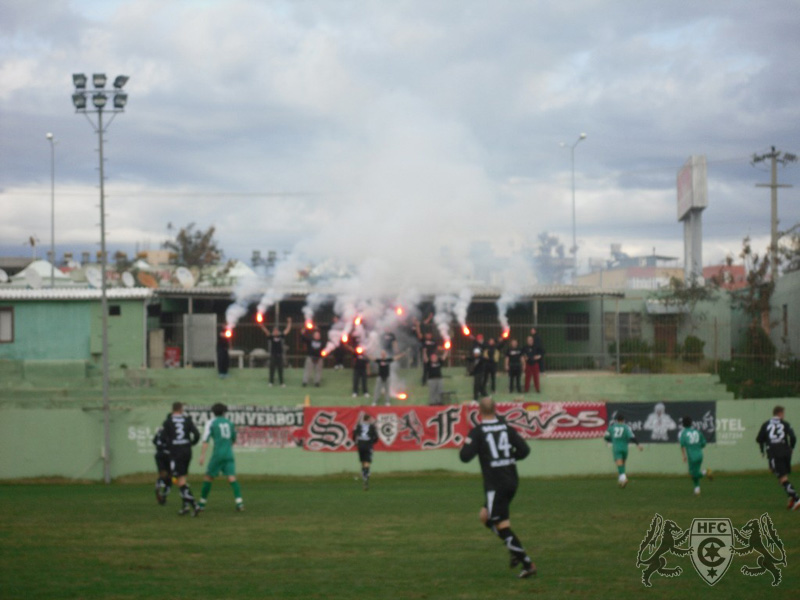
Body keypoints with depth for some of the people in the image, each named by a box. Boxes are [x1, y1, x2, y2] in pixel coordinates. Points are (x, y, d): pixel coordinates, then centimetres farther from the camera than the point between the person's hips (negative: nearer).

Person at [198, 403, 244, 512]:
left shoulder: (210, 423, 2)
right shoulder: (229, 423, 15)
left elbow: (205, 440, -8)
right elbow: (234, 440, 25)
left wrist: (202, 456, -13)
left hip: (217, 454, -3)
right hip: (229, 454, 3)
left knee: (208, 477, 10)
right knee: (231, 478, -6)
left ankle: (202, 503, 13)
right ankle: (239, 502, -23)